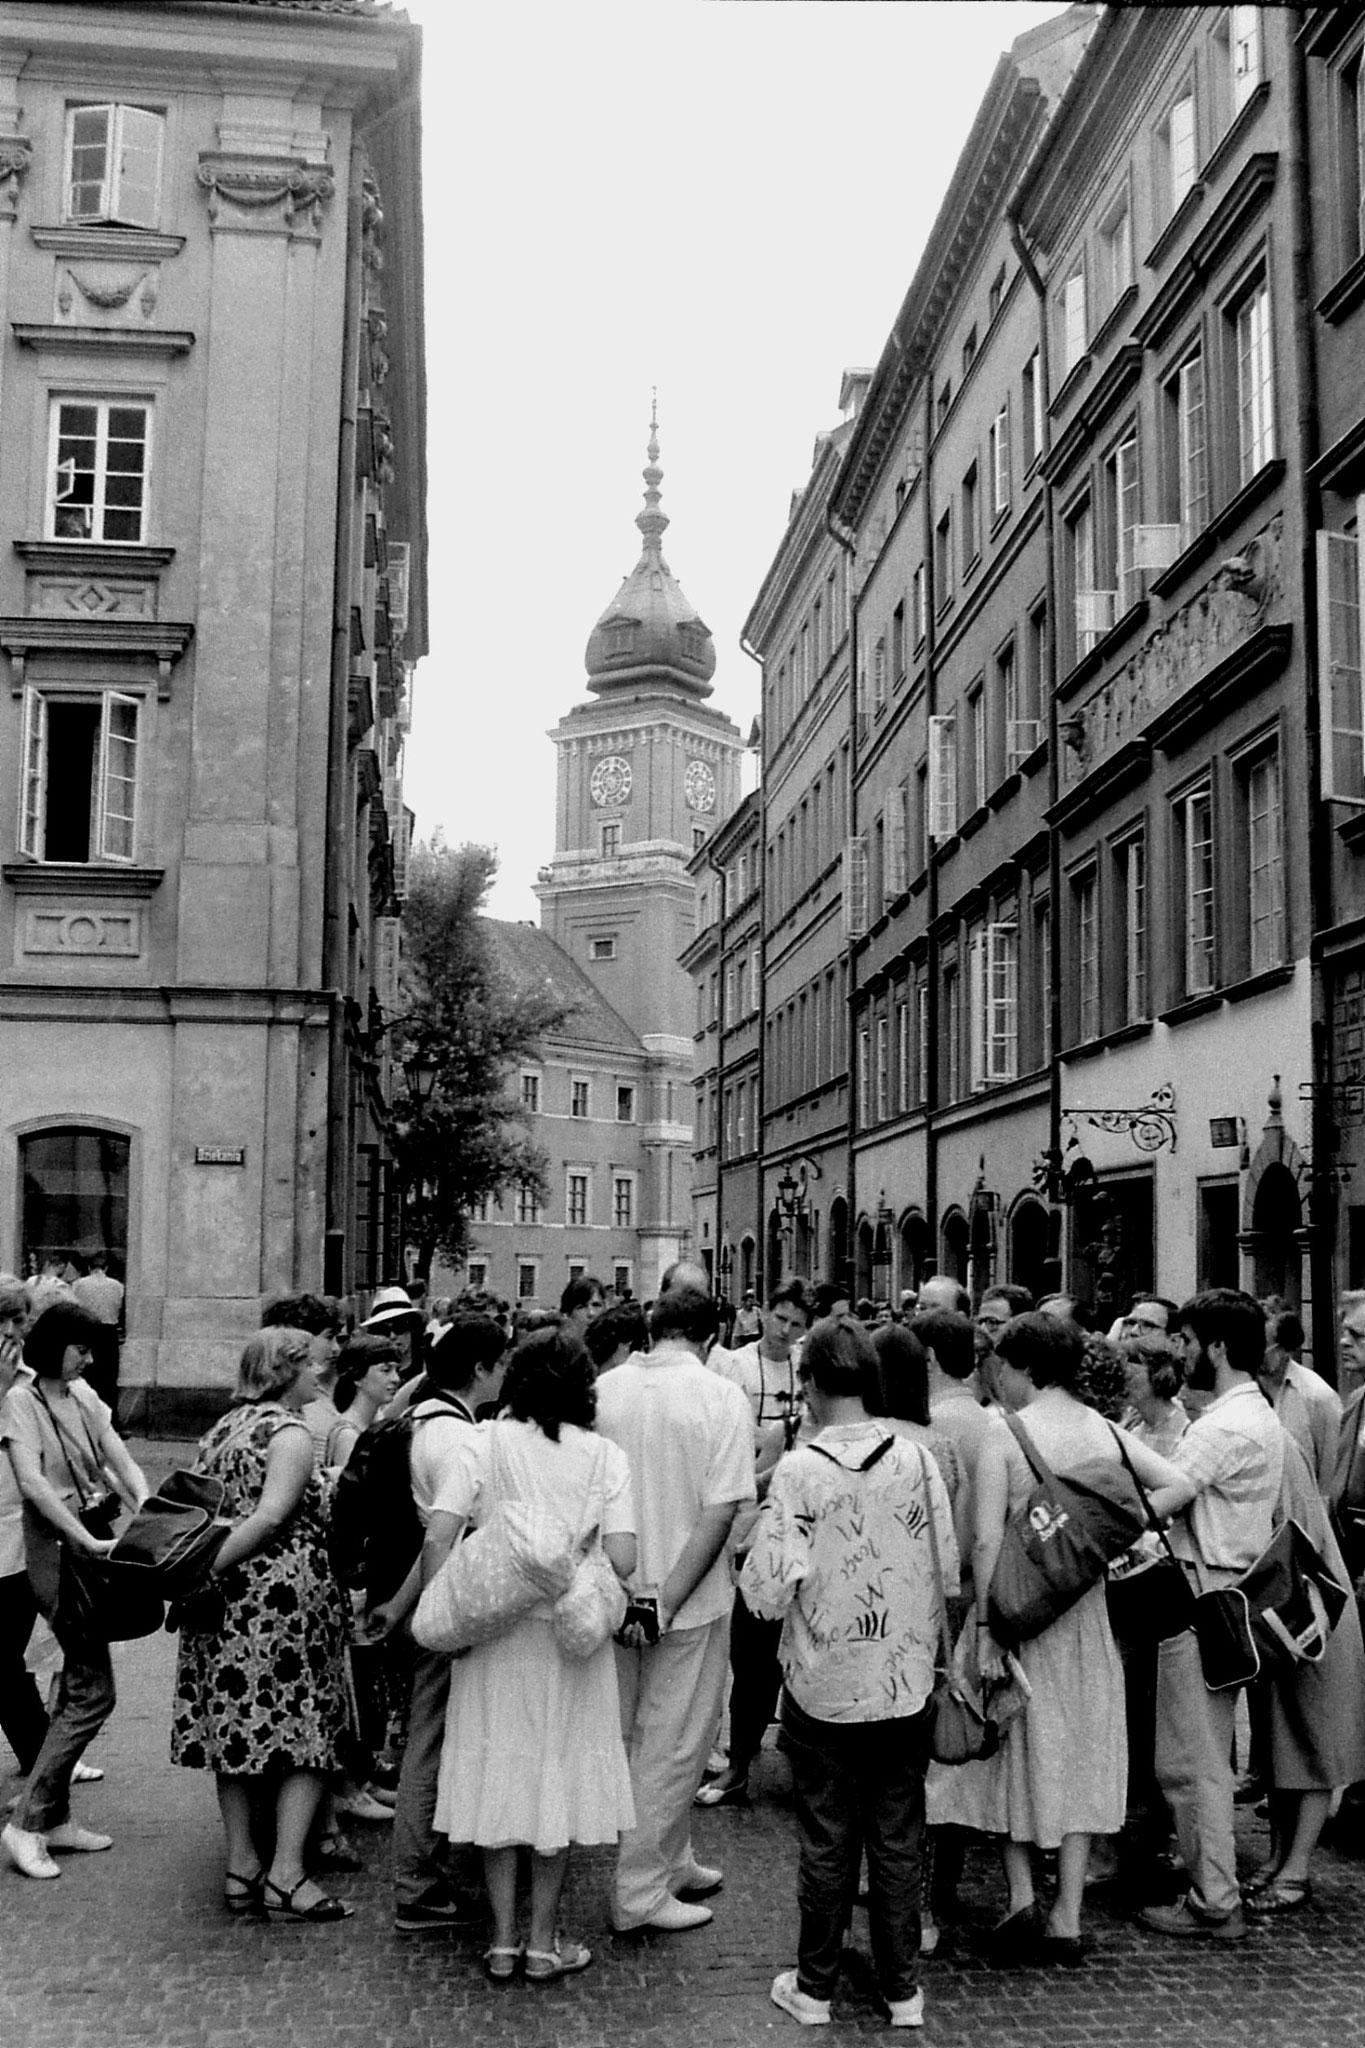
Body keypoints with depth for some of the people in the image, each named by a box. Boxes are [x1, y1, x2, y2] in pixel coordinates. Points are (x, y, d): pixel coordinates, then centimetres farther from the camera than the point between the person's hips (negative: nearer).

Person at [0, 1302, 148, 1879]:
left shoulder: (82, 1394, 11)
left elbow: (121, 1461, 5)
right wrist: (87, 1542, -25)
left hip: (96, 1539, 7)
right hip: (60, 1549, -7)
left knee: (79, 1688, 11)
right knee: (93, 1691, -8)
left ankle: (54, 1816, 21)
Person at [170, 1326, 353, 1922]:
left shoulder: (221, 1429, 15)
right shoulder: (289, 1431, -9)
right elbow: (272, 1516, -20)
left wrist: (204, 1568, 9)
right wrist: (209, 1567, -18)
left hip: (226, 1605, 8)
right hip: (285, 1598, -8)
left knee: (237, 1730, 11)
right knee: (305, 1734, 0)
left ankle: (241, 1868, 16)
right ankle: (286, 1873, -4)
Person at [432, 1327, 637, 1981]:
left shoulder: (484, 1443, -6)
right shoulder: (604, 1456, -6)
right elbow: (622, 1560, -12)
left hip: (494, 1633, 1)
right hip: (572, 1636, 0)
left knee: (499, 1772, 12)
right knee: (560, 1775, 13)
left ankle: (503, 1940, 20)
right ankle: (544, 1942, 21)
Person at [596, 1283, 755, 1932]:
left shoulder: (602, 1389, -4)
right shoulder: (722, 1398, -12)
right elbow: (720, 1513, -18)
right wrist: (666, 1602, -16)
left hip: (614, 1596, 4)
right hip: (690, 1600, -4)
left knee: (635, 1736, 19)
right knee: (671, 1745, 8)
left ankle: (672, 1861, 35)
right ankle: (640, 1891, 16)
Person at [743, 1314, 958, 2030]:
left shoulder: (798, 1470, -16)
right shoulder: (917, 1460, -7)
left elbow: (767, 1591, -17)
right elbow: (949, 1573, 0)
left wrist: (757, 1566, 4)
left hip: (823, 1687, -2)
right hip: (905, 1683, 2)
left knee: (826, 1843, 11)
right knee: (897, 1838, 14)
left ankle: (814, 1988, 24)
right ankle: (902, 1990, 24)